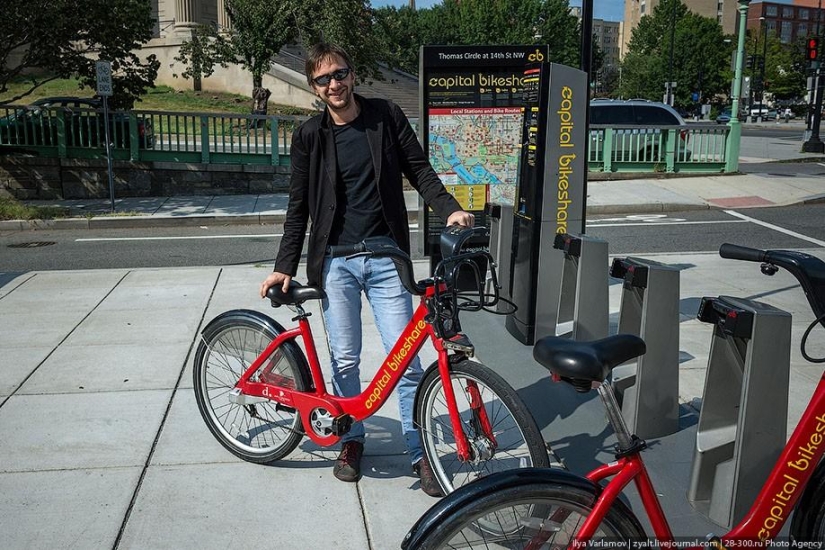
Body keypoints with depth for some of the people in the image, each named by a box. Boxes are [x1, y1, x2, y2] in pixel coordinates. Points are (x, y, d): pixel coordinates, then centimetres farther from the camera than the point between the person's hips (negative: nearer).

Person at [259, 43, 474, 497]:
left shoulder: (386, 116, 2)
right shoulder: (309, 136, 3)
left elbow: (419, 169, 4)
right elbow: (299, 207, 6)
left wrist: (449, 209, -13)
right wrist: (284, 266, 1)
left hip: (385, 258, -1)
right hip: (335, 261, 1)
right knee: (345, 359, 7)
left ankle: (420, 452, 13)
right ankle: (351, 440, 28)